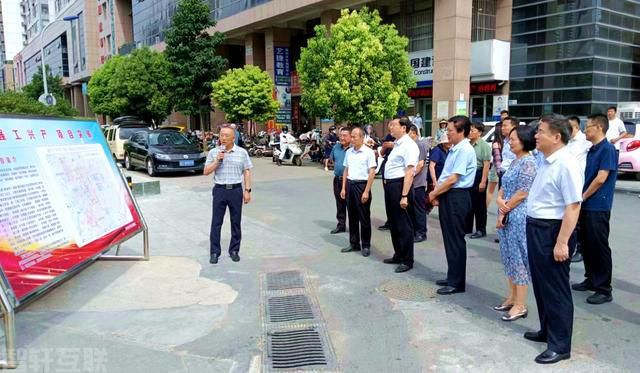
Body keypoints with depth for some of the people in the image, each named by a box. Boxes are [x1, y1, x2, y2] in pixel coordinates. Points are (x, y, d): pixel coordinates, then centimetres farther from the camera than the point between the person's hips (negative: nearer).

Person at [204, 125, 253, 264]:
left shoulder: (242, 152, 3)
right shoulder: (213, 152, 3)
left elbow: (247, 172, 4)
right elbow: (206, 171, 1)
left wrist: (247, 190, -3)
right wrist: (217, 161, -13)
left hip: (236, 190, 0)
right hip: (220, 190, 0)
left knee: (236, 222, 7)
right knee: (216, 222, 1)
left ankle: (234, 250, 19)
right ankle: (214, 252, 9)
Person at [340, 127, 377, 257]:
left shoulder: (369, 152, -8)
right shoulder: (348, 152, 9)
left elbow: (372, 173, -11)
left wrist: (366, 191, -16)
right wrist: (343, 188, 11)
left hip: (362, 184, -6)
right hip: (350, 184, 6)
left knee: (364, 217, 3)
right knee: (352, 216, 12)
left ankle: (366, 245, 14)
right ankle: (354, 243, 23)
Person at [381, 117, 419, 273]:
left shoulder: (409, 145, -16)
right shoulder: (396, 144, 12)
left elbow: (409, 172, -22)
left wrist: (404, 196, -26)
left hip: (400, 185, -10)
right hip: (390, 185, 10)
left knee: (404, 225, 1)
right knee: (394, 222, 18)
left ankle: (407, 260, 12)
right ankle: (398, 255, 33)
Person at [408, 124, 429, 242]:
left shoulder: (421, 144, -11)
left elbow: (421, 164, -16)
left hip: (418, 183, -8)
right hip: (410, 182, 8)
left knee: (419, 208, 0)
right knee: (412, 208, 13)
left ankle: (421, 233, 7)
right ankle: (414, 231, 22)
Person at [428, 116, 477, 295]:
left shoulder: (465, 150, -16)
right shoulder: (454, 149, 13)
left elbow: (453, 179, -20)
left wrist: (434, 193, -9)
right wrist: (437, 194, 4)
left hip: (457, 198, -10)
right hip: (448, 196, 10)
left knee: (455, 241, -1)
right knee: (449, 239, 16)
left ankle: (456, 283, 10)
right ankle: (452, 278, 28)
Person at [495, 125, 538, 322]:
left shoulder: (528, 162, -14)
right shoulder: (515, 162, 14)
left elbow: (521, 194, -17)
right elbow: (504, 187, 14)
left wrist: (503, 212, -10)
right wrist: (499, 200, -7)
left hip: (519, 217, -9)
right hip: (507, 216, 9)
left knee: (519, 258, -3)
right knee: (509, 257, 14)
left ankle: (520, 305, 6)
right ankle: (512, 297, 26)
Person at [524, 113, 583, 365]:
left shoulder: (566, 164, -20)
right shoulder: (547, 161, 9)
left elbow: (573, 206, -24)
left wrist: (562, 243, -26)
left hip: (552, 231, -10)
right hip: (536, 228, 10)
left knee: (555, 289, 2)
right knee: (540, 284, 21)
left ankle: (560, 345, 16)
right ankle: (547, 331, 38)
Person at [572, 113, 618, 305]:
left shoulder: (607, 149, -14)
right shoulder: (591, 150, 13)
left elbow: (601, 178, -19)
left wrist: (583, 197, -9)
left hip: (598, 207, -9)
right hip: (586, 206, 9)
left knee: (599, 246, -2)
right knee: (587, 244, 15)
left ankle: (604, 289, 6)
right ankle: (591, 280, 28)